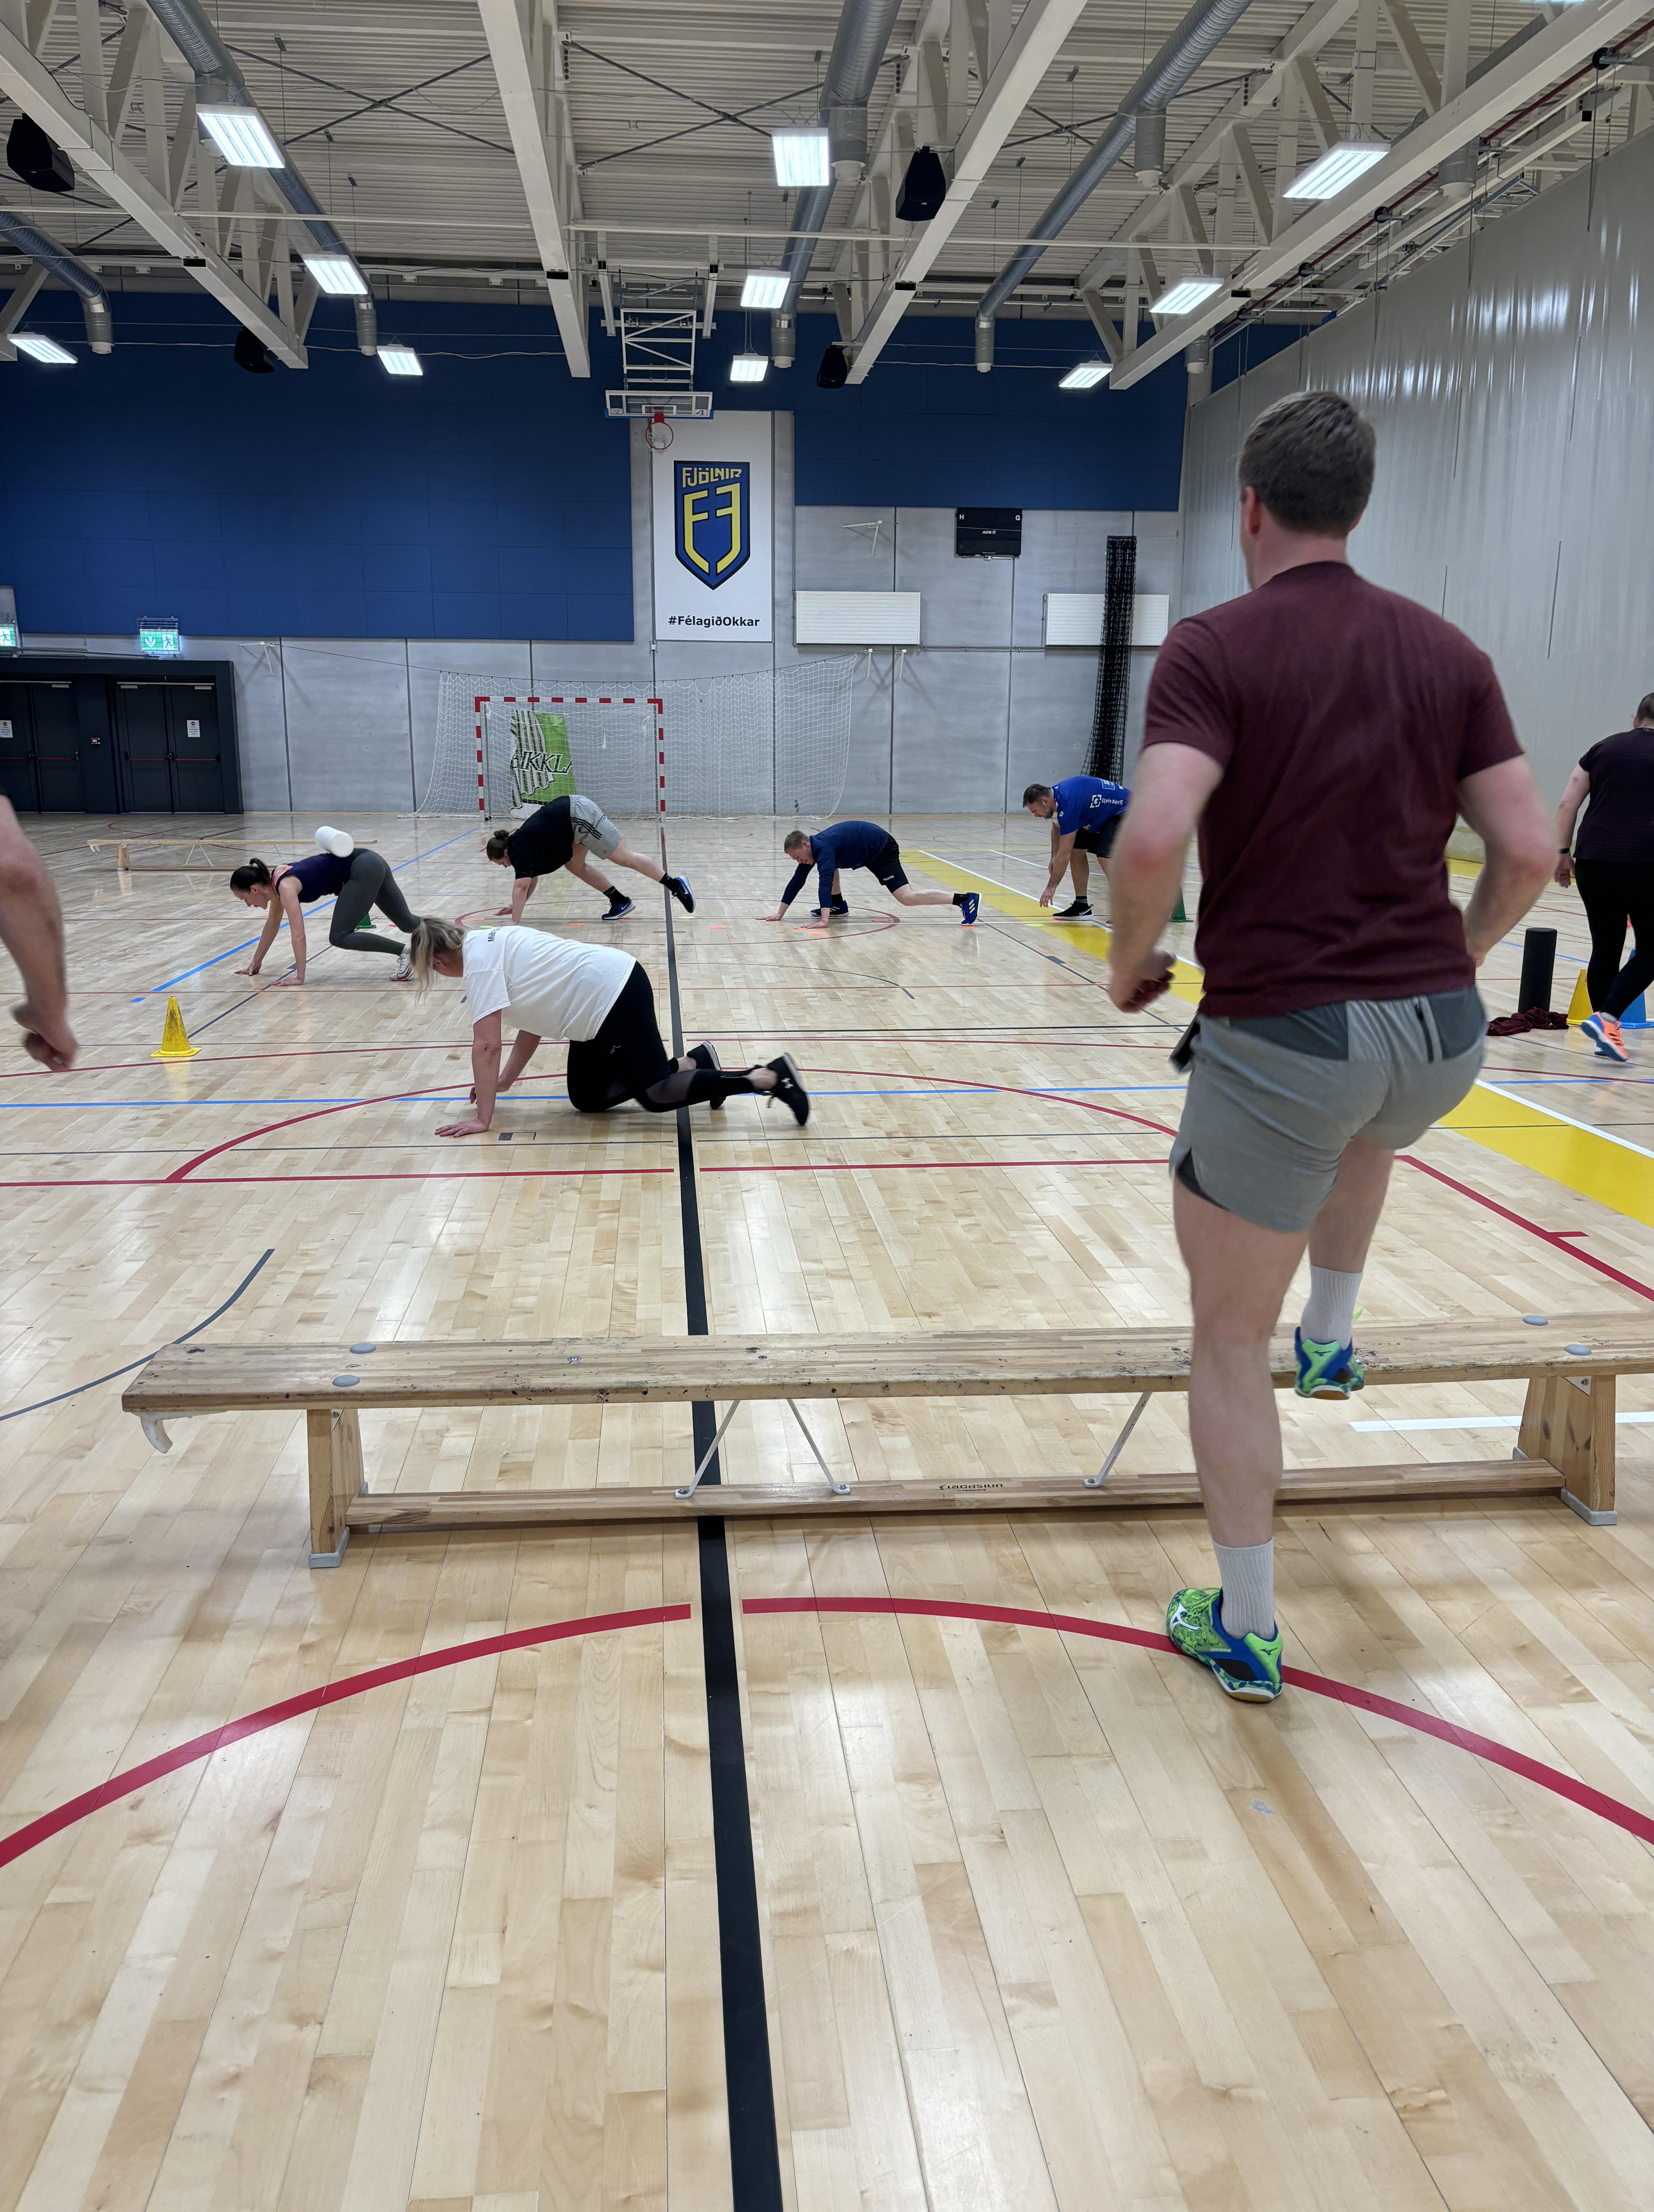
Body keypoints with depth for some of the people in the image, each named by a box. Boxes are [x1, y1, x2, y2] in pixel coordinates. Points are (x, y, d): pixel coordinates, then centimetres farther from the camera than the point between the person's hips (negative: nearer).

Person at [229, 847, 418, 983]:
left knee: (340, 937, -12)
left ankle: (404, 952, -15)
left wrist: (299, 977, -22)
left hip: (364, 871, -9)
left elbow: (298, 935, -24)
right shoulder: (275, 881, 6)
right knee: (407, 923, 16)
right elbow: (272, 925, 19)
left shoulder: (285, 886, -20)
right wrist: (256, 963, 22)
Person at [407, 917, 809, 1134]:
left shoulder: (479, 960, -13)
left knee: (655, 1095, -9)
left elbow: (487, 1046, -18)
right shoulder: (494, 945, 17)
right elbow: (533, 1023, 20)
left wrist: (482, 1118, -14)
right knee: (587, 1098, 12)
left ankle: (771, 1077, -11)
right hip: (603, 1000, 10)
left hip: (613, 993, -10)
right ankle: (692, 1064, 15)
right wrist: (505, 1080, 19)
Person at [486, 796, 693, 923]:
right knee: (575, 865, 12)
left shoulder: (519, 850, -13)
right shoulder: (519, 843, 12)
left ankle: (676, 884, -3)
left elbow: (521, 886, -22)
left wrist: (515, 921, -21)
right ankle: (620, 901, 15)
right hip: (574, 813, 9)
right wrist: (517, 906, 21)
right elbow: (532, 880, 23)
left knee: (625, 858, -6)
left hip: (579, 814, -9)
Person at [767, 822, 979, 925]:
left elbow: (825, 882, -39)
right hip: (865, 852, 10)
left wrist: (824, 920, -48)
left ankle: (965, 899, -25)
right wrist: (779, 914, 4)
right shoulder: (809, 849, 1)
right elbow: (797, 882, 7)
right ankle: (838, 906, 21)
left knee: (907, 898, -20)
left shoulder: (822, 848, -27)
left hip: (882, 849, -10)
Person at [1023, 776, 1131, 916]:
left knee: (1104, 857, -25)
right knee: (1077, 849, 8)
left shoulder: (1068, 803, -32)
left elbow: (1065, 853, -29)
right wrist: (1054, 857, 5)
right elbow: (1057, 827, 18)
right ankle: (1081, 905, 13)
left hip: (1124, 811, -10)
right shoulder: (1054, 794, -4)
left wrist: (1051, 887, -23)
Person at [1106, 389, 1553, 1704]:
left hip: (1279, 1038, -4)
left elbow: (1155, 838, -23)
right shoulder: (1447, 653, 6)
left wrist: (1132, 960, -4)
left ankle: (1244, 1627, 20)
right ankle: (1333, 1338, 49)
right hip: (1442, 1036, 5)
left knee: (1230, 1337, 12)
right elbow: (1529, 851, 3)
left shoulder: (1215, 650, -8)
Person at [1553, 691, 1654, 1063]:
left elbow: (1568, 803, 7)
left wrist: (1563, 852, 12)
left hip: (1593, 858, 4)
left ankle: (1605, 1034, 16)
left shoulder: (1603, 748, 13)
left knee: (1605, 947, 13)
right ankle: (1607, 1019, -9)